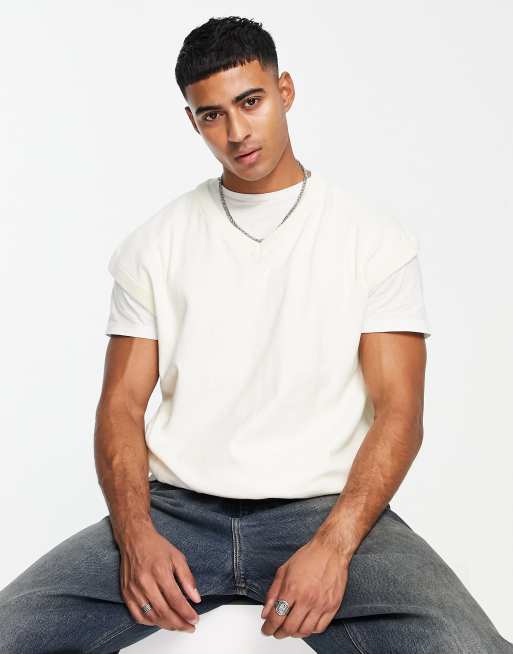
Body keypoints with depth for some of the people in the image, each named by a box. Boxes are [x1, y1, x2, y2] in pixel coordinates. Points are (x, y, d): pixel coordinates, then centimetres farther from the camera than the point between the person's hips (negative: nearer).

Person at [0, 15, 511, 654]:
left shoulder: (375, 239, 4)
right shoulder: (154, 245, 10)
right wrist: (135, 533, -12)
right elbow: (121, 403, 7)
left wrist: (333, 545, -17)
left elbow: (399, 410, -2)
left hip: (326, 506, -1)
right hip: (175, 506, 1)